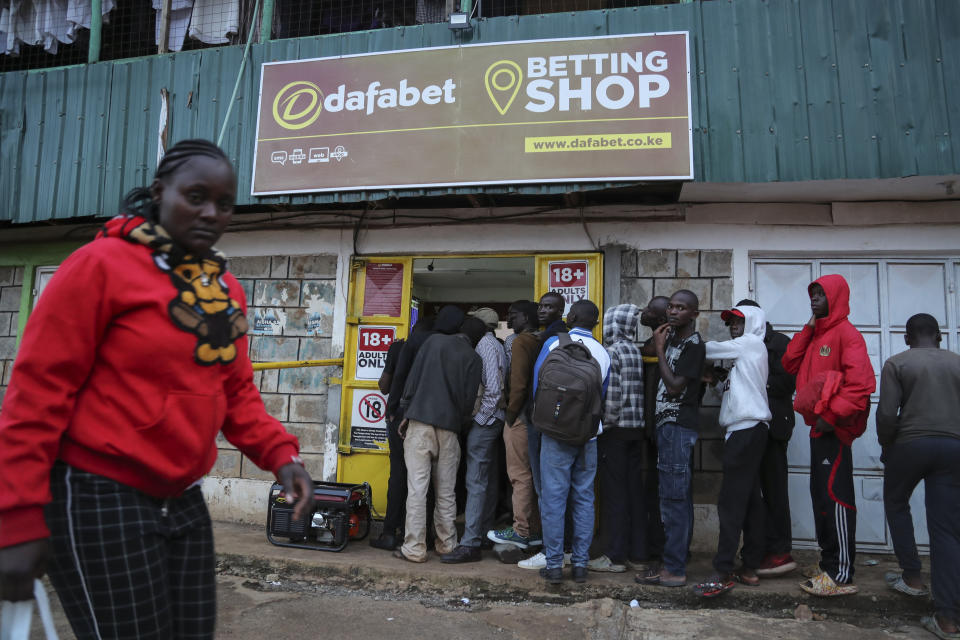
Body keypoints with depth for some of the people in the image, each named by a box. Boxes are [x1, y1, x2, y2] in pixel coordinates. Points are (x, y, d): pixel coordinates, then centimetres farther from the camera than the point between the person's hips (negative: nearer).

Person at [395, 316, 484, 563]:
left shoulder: (434, 340, 7)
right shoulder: (474, 359, 5)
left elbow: (413, 377, 2)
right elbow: (468, 399, 2)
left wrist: (405, 413, 7)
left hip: (420, 422, -1)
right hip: (449, 428, 1)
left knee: (417, 487, -1)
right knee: (446, 492, 11)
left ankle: (414, 549, 2)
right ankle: (447, 544, 20)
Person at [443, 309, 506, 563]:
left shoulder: (485, 345, -11)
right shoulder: (497, 346, 17)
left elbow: (493, 388, -18)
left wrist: (481, 416, -13)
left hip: (484, 421, -10)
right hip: (493, 420, 10)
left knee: (476, 481, -11)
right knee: (489, 479, 15)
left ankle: (470, 544, -10)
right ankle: (485, 532, 25)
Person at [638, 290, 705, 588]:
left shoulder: (693, 344, -11)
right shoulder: (671, 338, 15)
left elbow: (675, 386, -16)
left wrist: (659, 349, -10)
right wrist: (659, 346, 8)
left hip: (678, 427, -9)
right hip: (667, 424, 9)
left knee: (673, 498, -7)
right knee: (680, 497, 13)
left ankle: (674, 569, 0)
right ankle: (677, 560, 21)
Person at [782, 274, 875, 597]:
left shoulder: (846, 333, -9)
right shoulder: (816, 335, 18)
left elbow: (861, 382, -19)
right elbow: (790, 364, 9)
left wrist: (832, 416, -20)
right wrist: (807, 329, 5)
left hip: (833, 429, -9)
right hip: (818, 428, 9)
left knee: (835, 498, -6)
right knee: (821, 496, 13)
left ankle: (841, 576, 1)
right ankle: (829, 566, 23)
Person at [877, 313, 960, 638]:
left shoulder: (896, 363, 1)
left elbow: (887, 414, -8)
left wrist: (886, 448, 7)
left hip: (911, 443, -3)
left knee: (896, 504, 24)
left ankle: (912, 576, 23)